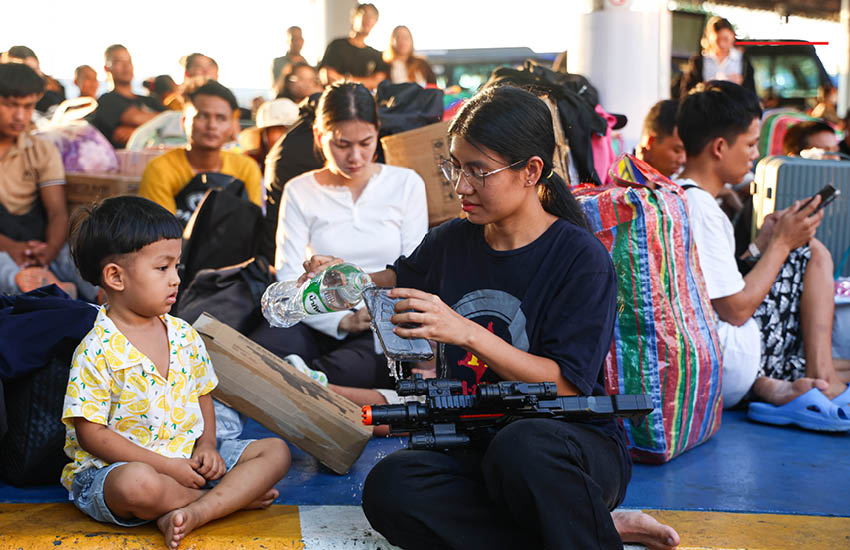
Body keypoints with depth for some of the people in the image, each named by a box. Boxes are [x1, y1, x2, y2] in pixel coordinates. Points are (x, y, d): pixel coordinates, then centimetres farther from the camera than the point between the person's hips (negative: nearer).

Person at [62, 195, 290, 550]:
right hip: (113, 467, -6)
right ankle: (237, 495, -15)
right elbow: (91, 433, -14)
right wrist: (165, 466, -19)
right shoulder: (97, 352, -14)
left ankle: (190, 513, -25)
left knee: (276, 451, -5)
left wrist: (206, 445, -5)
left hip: (188, 457, 7)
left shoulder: (185, 336, 5)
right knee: (139, 483, -41)